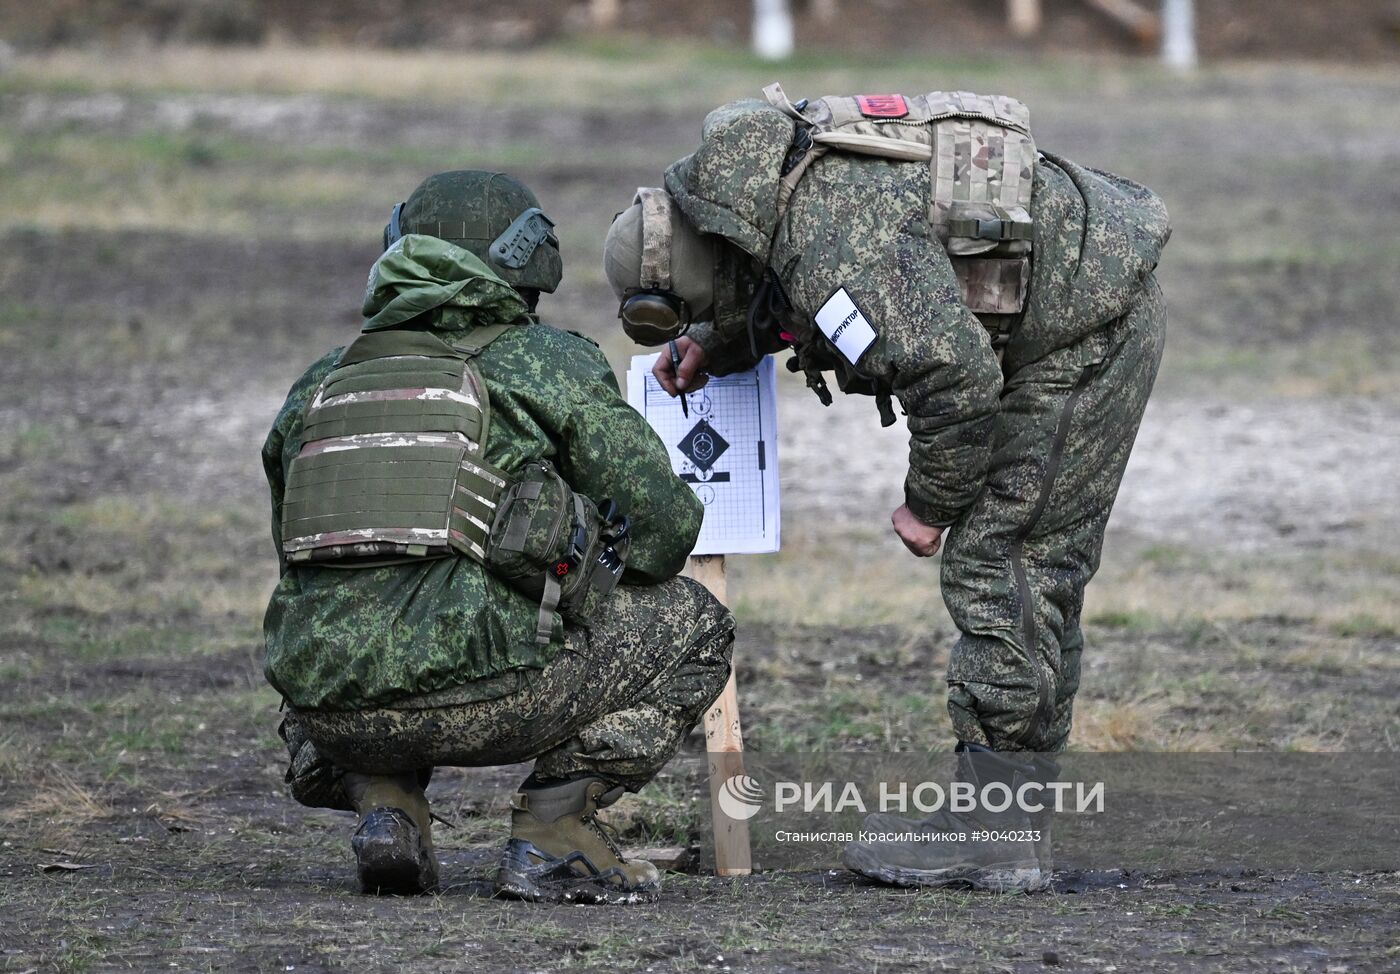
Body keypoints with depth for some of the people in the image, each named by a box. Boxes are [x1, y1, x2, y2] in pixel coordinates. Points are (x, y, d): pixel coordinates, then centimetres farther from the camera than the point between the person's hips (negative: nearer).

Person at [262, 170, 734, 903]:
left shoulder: (317, 386, 22)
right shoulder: (548, 363, 9)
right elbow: (664, 522, 6)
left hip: (325, 705, 5)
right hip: (469, 691, -5)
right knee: (691, 625, 15)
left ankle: (385, 807, 13)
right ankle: (551, 838, 5)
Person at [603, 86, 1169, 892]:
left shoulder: (829, 247, -27)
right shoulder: (795, 171, 4)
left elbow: (957, 374, -30)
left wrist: (929, 504, -15)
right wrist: (716, 344, 11)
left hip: (1086, 327, -10)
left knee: (1003, 560, -10)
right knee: (1033, 568, 10)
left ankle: (997, 831, -10)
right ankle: (1006, 821, 11)